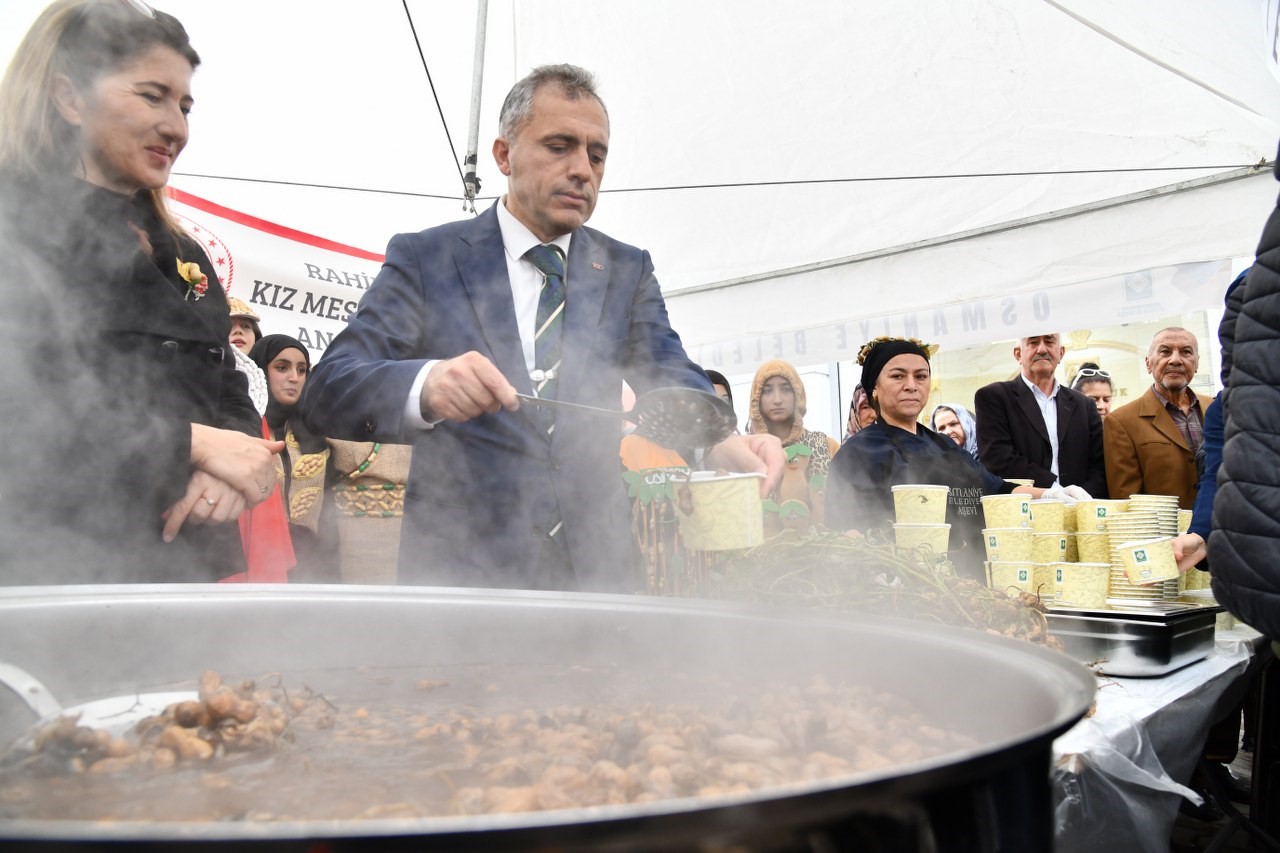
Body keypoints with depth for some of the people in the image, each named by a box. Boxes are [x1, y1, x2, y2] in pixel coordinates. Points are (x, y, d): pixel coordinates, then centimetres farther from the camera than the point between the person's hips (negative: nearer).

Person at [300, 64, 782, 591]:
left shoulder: (628, 271, 9)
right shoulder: (424, 258, 0)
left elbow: (667, 376, -4)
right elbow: (327, 390, -9)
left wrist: (719, 439, -28)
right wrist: (425, 385, -32)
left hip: (595, 567, 3)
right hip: (458, 565, -2)